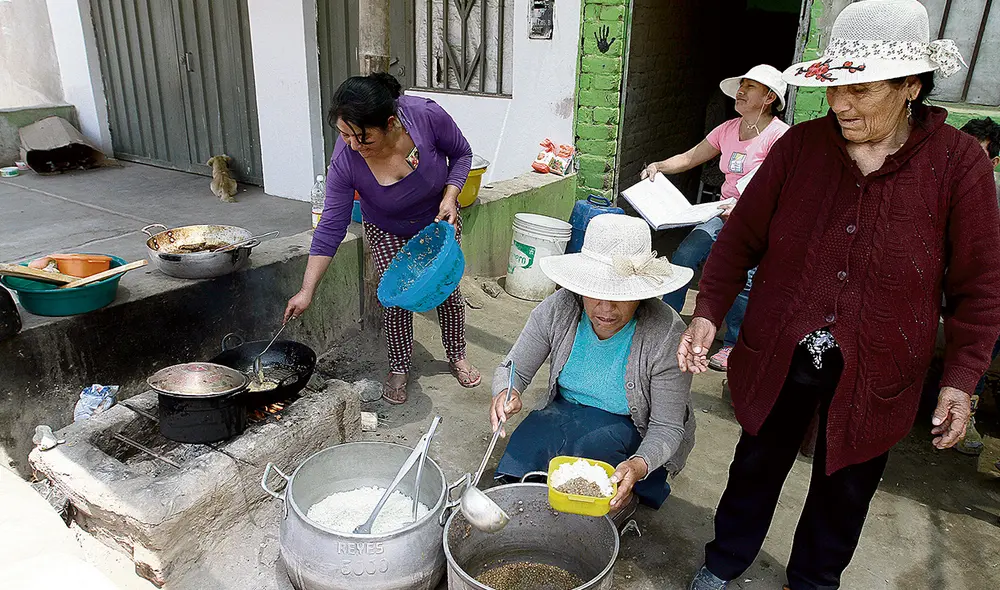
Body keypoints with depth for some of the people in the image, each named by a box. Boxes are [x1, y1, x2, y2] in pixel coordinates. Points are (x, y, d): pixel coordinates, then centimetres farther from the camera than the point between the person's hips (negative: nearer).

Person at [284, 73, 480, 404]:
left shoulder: (426, 116, -35)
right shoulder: (345, 160, -33)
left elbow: (461, 153, -13)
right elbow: (331, 226, -25)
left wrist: (449, 197, -28)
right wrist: (307, 291, -26)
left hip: (439, 220, 1)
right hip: (387, 231, -1)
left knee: (448, 290, 4)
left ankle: (457, 355, 30)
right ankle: (399, 368, 19)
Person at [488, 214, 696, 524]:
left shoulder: (666, 335, -26)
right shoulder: (557, 309, -17)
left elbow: (667, 427, -19)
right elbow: (513, 369, -7)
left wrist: (639, 465, -41)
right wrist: (506, 393, -32)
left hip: (631, 427, -2)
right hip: (564, 410, 2)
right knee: (522, 456, -24)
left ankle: (626, 498, 2)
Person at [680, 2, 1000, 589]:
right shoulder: (799, 145, -7)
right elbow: (741, 239, -3)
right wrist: (708, 313, -13)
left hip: (872, 375, 0)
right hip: (778, 358, 1)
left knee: (846, 488, 19)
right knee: (757, 465, 19)